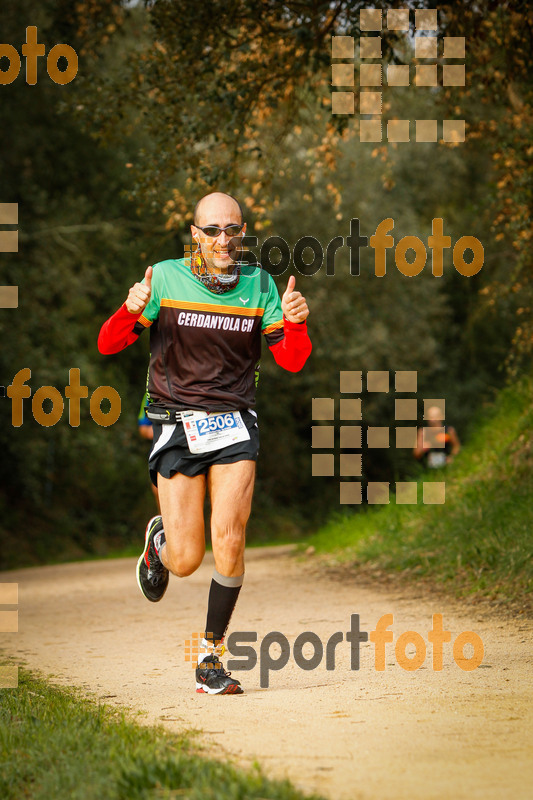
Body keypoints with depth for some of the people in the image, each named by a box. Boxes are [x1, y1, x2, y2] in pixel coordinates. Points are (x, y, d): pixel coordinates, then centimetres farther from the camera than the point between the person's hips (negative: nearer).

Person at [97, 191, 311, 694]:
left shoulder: (258, 285, 2)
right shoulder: (166, 278, -5)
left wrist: (294, 323, -20)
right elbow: (107, 344, -6)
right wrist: (131, 311, -26)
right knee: (186, 561, -5)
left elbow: (291, 362, 1)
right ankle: (159, 540, 34)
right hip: (177, 426, -1)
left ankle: (211, 660, 2)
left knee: (229, 546, -13)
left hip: (234, 426, 1)